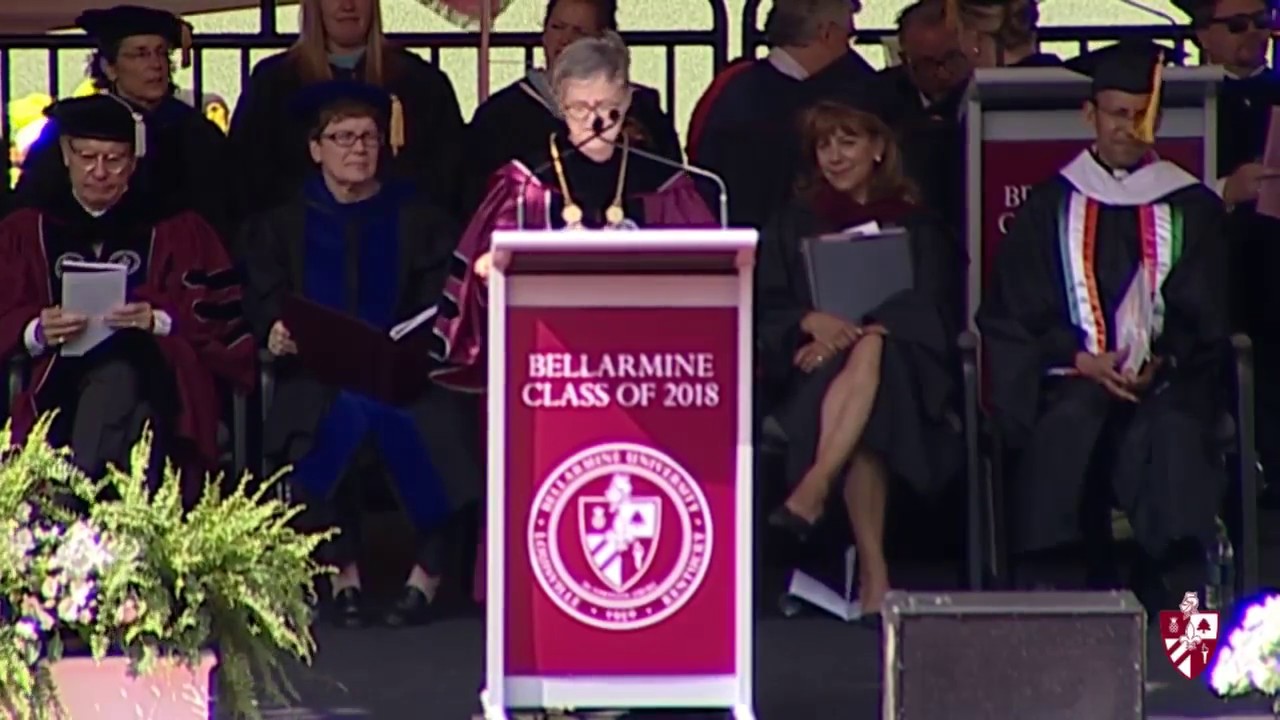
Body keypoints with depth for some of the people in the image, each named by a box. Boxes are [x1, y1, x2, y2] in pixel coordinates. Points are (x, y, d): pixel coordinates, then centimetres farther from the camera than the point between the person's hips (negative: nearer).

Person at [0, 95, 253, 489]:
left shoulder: (177, 231, 23)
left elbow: (218, 314, 8)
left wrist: (159, 320, -12)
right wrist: (37, 331, -13)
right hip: (54, 384, 1)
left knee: (115, 376, -39)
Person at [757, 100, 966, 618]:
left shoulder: (916, 229, 18)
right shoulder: (793, 228, 21)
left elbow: (926, 314, 3)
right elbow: (766, 314, 9)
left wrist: (856, 332, -16)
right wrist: (811, 322, -16)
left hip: (904, 369, 0)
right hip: (812, 373, 0)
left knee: (869, 351, -39)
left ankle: (808, 497, -55)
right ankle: (872, 574, -51)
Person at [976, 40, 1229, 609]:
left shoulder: (1191, 208, 15)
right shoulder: (1049, 207, 13)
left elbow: (1207, 317, 10)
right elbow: (1014, 316, 6)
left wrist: (1163, 362, -10)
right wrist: (1082, 360, -11)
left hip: (1168, 374, 0)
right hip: (1070, 373, 0)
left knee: (1173, 429, -35)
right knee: (1069, 422, -36)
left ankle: (1164, 577, -30)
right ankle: (1080, 576, -33)